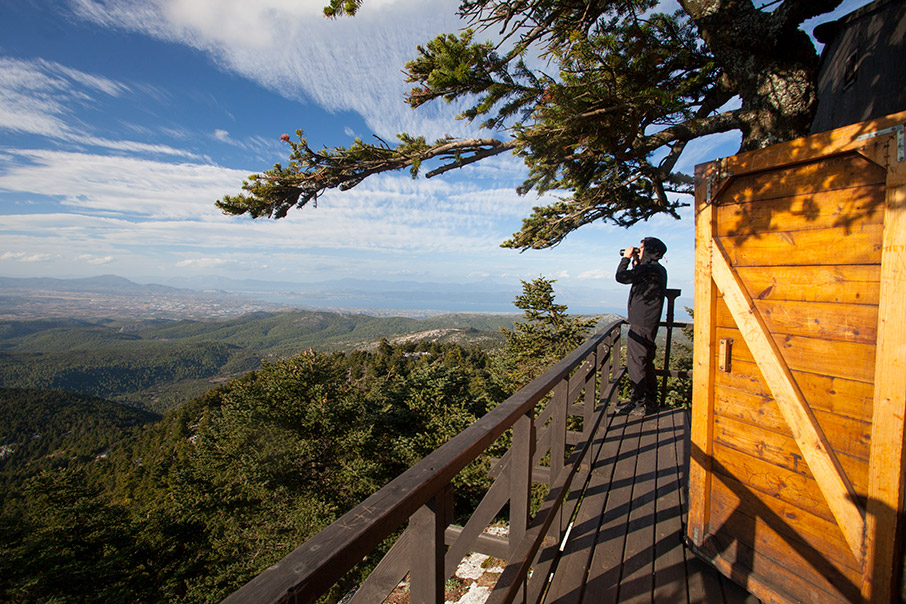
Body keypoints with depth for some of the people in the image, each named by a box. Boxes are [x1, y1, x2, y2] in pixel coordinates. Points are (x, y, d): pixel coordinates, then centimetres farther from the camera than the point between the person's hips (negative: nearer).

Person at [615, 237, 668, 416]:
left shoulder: (648, 269, -17)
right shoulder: (659, 270, 14)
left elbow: (621, 277, -17)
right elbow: (637, 278, 26)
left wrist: (626, 258, -3)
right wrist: (635, 262, 18)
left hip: (641, 324, -10)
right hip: (650, 323, 10)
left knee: (636, 363, -4)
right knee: (646, 362, 18)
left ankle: (638, 404, 2)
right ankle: (651, 401, 28)